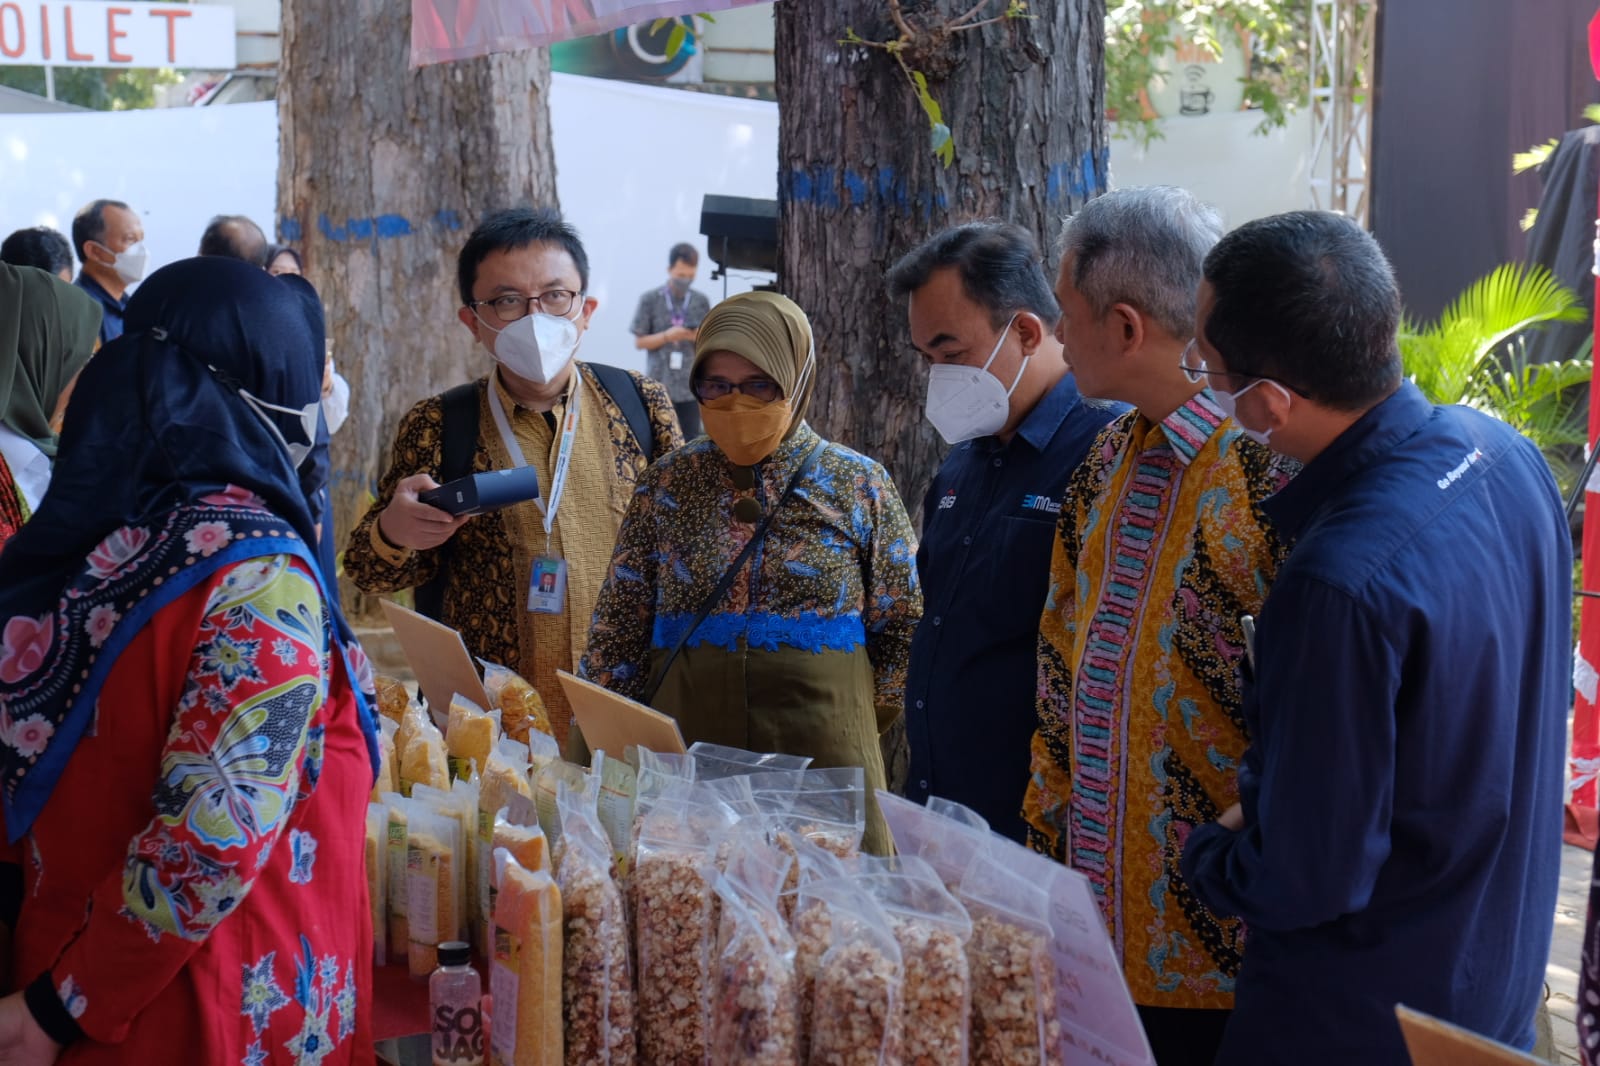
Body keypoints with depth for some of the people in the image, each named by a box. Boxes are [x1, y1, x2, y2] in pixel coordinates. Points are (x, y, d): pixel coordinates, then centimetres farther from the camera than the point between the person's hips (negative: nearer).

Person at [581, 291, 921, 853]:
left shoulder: (858, 485, 2)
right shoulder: (667, 484, 6)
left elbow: (903, 628, 4)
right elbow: (618, 629, 8)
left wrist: (847, 725, 1)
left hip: (822, 764, -1)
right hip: (682, 755, 1)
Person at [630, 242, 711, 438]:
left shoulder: (701, 301, 7)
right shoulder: (650, 300, 0)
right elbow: (639, 342, 1)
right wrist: (667, 336, -14)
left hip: (691, 386, 2)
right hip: (659, 385, -2)